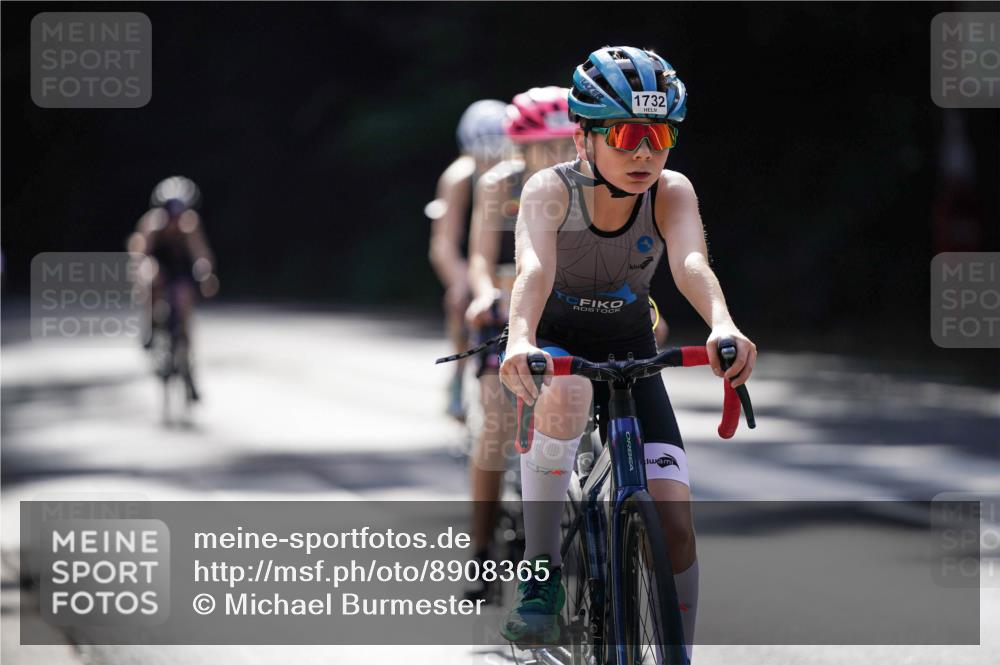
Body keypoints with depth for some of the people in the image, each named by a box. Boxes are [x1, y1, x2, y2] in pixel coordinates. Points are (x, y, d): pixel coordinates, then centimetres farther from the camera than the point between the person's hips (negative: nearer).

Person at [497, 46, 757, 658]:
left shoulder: (671, 192, -18)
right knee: (565, 393, -39)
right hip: (556, 347, -2)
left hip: (630, 354, 2)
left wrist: (723, 325, -58)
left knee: (675, 524, -12)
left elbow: (691, 261, -36)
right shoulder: (551, 190, -23)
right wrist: (519, 340, -62)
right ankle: (541, 575, -27)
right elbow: (534, 268, -41)